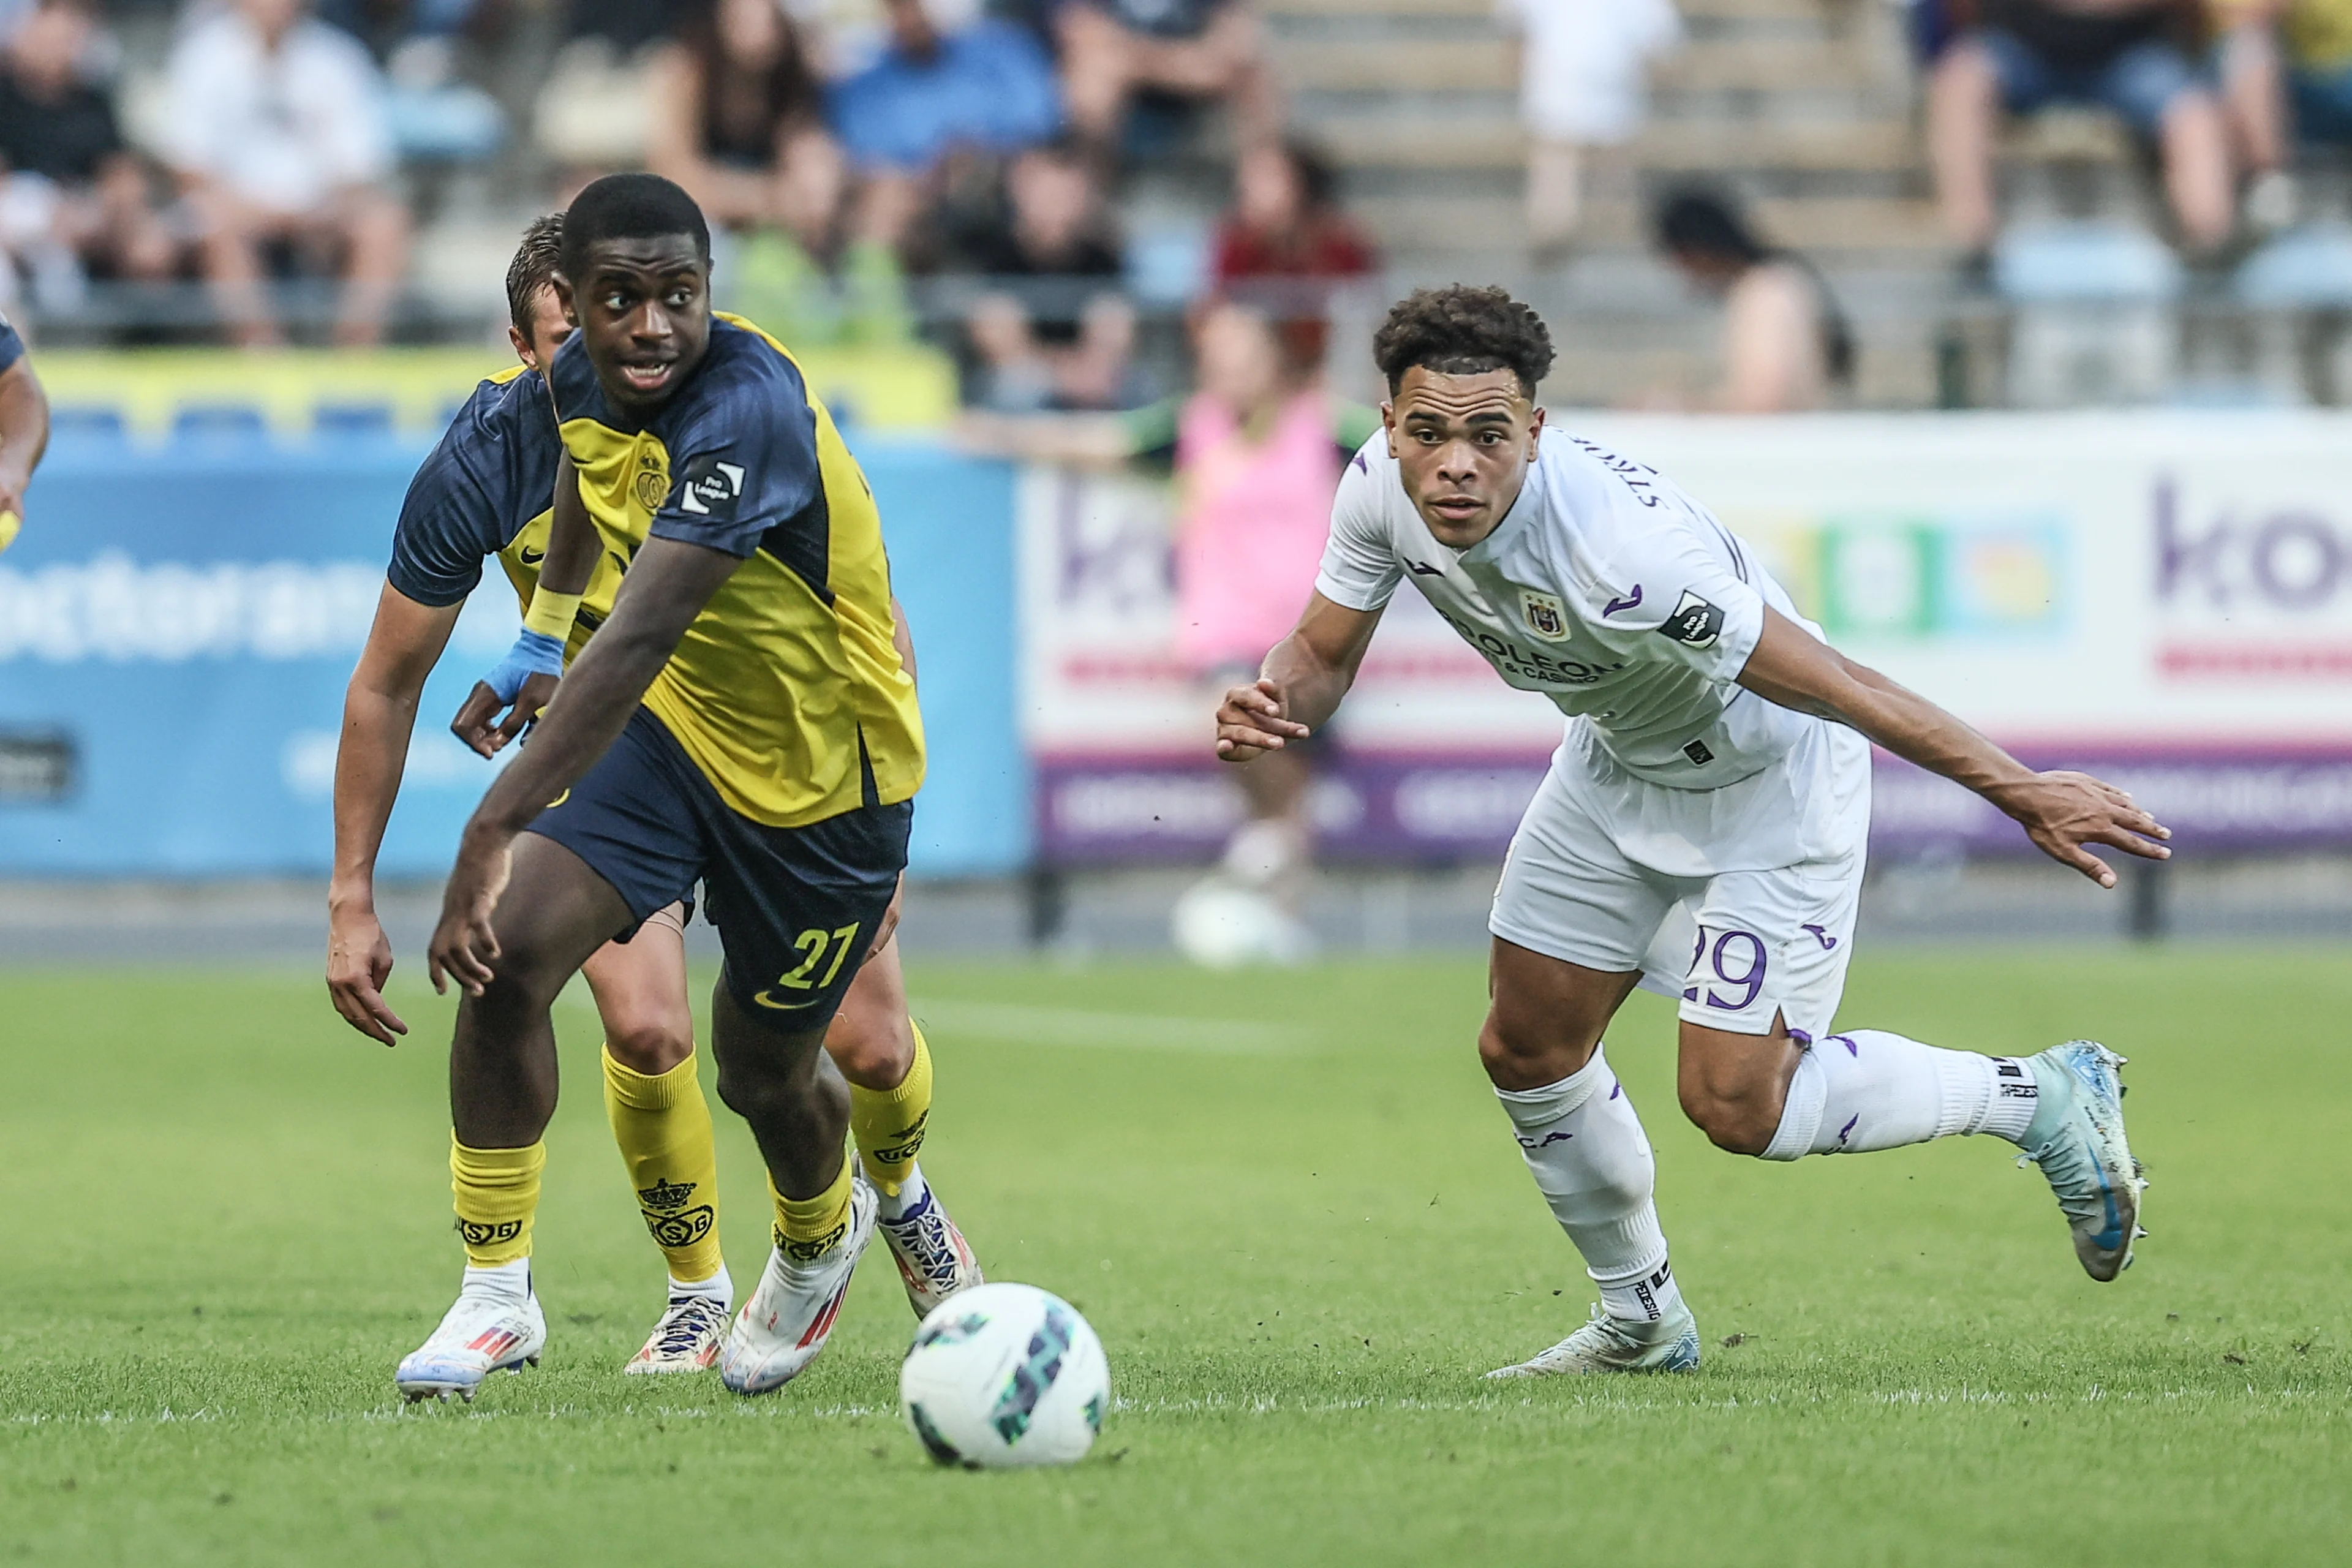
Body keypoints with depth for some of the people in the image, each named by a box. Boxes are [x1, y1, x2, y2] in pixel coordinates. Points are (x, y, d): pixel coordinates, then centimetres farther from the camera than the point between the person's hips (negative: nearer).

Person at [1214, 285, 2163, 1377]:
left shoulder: (1619, 549, -41)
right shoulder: (1382, 489, -20)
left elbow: (1835, 687, -37)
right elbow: (1323, 653, -4)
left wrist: (2020, 791, -36)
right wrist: (1273, 707, -29)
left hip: (1768, 781, -7)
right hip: (1617, 764, 7)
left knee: (1734, 1103, -10)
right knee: (1526, 1051, 9)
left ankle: (2042, 1096, 10)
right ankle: (1642, 1321, 32)